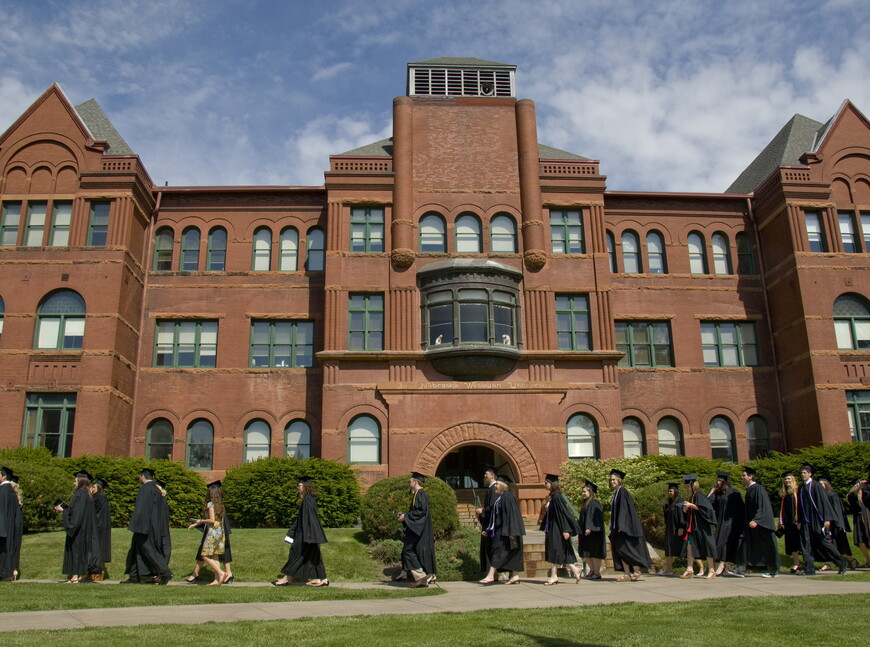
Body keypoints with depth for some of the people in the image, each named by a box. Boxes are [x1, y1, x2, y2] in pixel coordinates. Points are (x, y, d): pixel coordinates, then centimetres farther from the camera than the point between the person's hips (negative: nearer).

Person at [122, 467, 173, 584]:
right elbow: (164, 509, 15)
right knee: (137, 548, 15)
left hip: (146, 525, -9)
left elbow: (140, 508, -19)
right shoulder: (157, 490, 14)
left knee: (148, 549, -6)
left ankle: (165, 573, -13)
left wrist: (134, 526, -16)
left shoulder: (144, 489, -12)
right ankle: (134, 577, 18)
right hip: (156, 526, 9)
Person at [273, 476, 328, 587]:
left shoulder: (307, 500, -17)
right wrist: (292, 531, 25)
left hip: (306, 533, -10)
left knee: (297, 554, 1)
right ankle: (322, 579, 11)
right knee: (313, 557, 10)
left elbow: (309, 517, -22)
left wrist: (307, 536, -23)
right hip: (304, 532, 10)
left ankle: (288, 578, 12)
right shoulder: (306, 499, 13)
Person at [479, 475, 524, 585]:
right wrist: (488, 530, 20)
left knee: (497, 550, -10)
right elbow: (495, 514, 20)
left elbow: (511, 513, -20)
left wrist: (510, 531, -24)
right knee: (510, 554, 10)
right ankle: (515, 576, 13)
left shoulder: (507, 496, -14)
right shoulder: (499, 497, 15)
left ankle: (491, 576, -9)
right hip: (500, 529, 9)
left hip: (505, 529, -9)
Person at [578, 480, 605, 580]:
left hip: (593, 533, -10)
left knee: (594, 552, -7)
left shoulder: (594, 503, -12)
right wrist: (580, 532, 21)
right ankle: (592, 571, 19)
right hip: (585, 532, 10)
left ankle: (597, 573, -3)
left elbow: (594, 517, -21)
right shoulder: (586, 503, 17)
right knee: (588, 553, 12)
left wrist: (589, 528, -27)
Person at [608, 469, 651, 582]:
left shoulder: (623, 492, -10)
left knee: (623, 548, -12)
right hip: (618, 527, 9)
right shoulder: (616, 493, 17)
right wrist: (613, 528, 19)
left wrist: (621, 526, -23)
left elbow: (624, 509, -18)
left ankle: (636, 571, 0)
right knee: (619, 549, 3)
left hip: (626, 525, -9)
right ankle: (627, 575, 4)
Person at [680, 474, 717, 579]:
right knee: (690, 547, 0)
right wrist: (686, 507, 1)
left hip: (701, 526, -8)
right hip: (692, 527, 8)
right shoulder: (691, 497, 15)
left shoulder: (699, 495, -9)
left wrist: (691, 505, -22)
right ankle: (689, 570, -1)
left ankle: (711, 570, 6)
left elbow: (705, 507, -21)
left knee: (705, 546, -2)